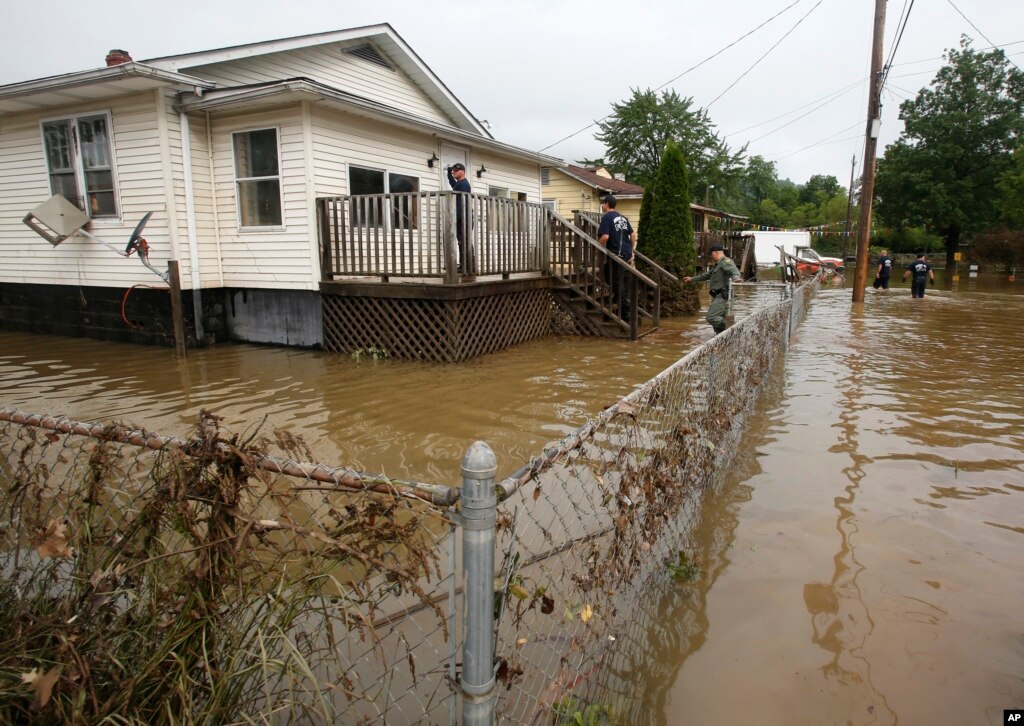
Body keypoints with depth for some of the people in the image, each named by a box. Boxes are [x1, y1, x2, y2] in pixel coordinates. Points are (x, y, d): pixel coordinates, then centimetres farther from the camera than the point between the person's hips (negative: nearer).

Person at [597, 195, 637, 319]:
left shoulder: (606, 217, -9)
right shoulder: (622, 217, 15)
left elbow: (605, 236, -20)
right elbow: (633, 235, 15)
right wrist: (631, 251, 21)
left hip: (616, 254, -8)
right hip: (627, 253, 8)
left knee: (617, 281, -1)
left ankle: (625, 310, 0)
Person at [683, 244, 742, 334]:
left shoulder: (726, 261, -8)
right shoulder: (717, 265, 25)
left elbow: (734, 270, -29)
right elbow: (706, 275, 39)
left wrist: (736, 278, -52)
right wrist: (692, 279, 45)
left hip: (723, 296, -10)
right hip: (719, 297, 10)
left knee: (710, 318, -21)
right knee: (720, 320, 8)